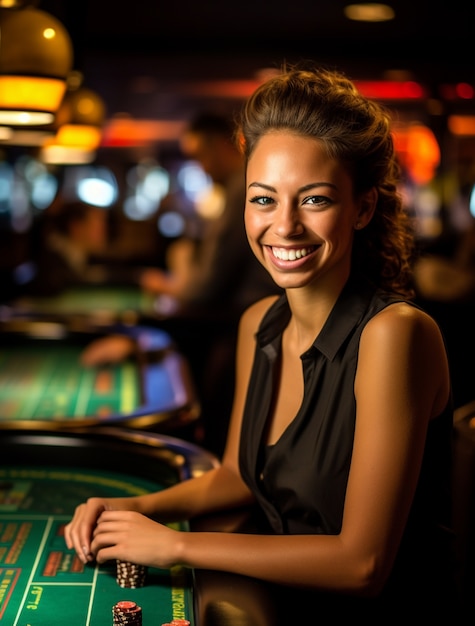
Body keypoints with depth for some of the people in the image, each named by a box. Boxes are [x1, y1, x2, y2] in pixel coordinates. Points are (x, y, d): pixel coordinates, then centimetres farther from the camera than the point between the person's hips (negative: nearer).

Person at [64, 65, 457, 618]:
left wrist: (175, 545, -17)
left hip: (386, 610, -5)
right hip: (284, 600, 5)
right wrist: (138, 509, -2)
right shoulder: (258, 324, 0)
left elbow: (362, 563, -21)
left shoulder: (395, 333, -21)